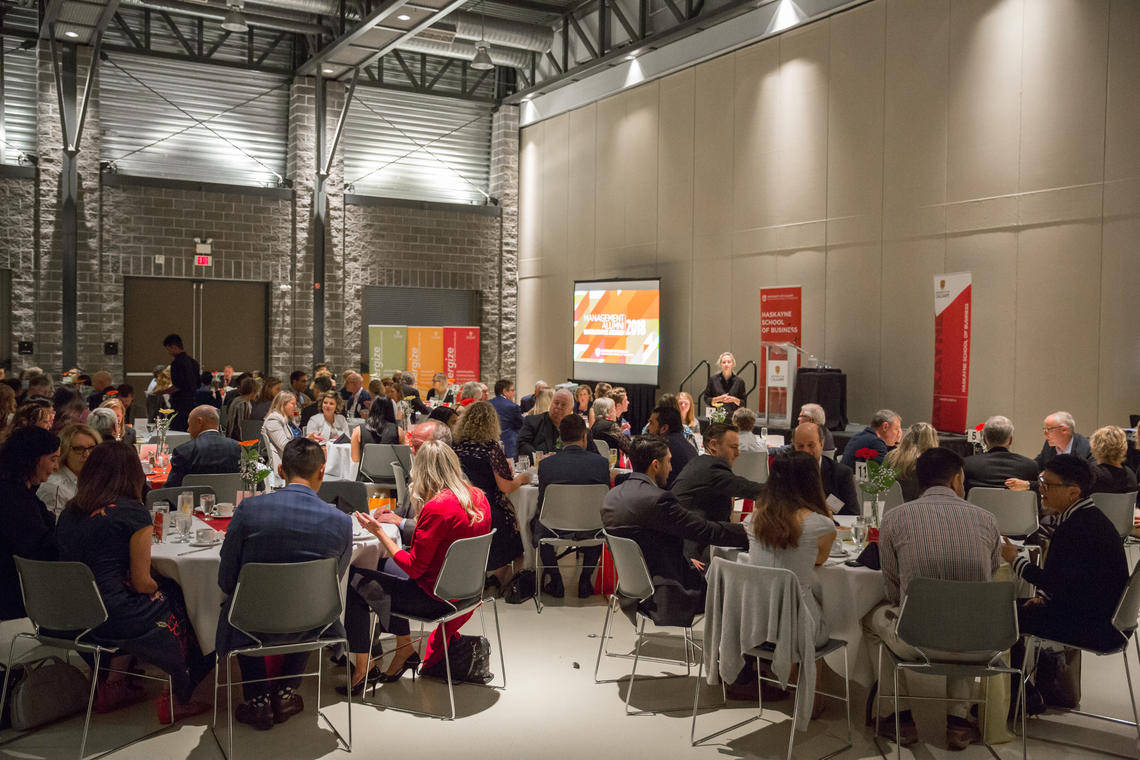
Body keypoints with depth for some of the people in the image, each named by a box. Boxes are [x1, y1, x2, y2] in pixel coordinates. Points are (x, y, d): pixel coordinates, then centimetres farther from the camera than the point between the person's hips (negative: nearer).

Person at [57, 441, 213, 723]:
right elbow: (142, 583, -12)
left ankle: (118, 682, 28)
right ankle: (179, 701, 30)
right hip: (114, 620, -7)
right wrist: (159, 589, 11)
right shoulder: (133, 513, -15)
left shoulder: (69, 513, 5)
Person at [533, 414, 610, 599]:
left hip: (555, 533, -1)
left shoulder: (546, 464, -11)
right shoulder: (601, 462, -8)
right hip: (590, 534, 1)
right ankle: (585, 581, 33)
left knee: (536, 521, 33)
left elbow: (542, 505, -1)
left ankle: (555, 583, 33)